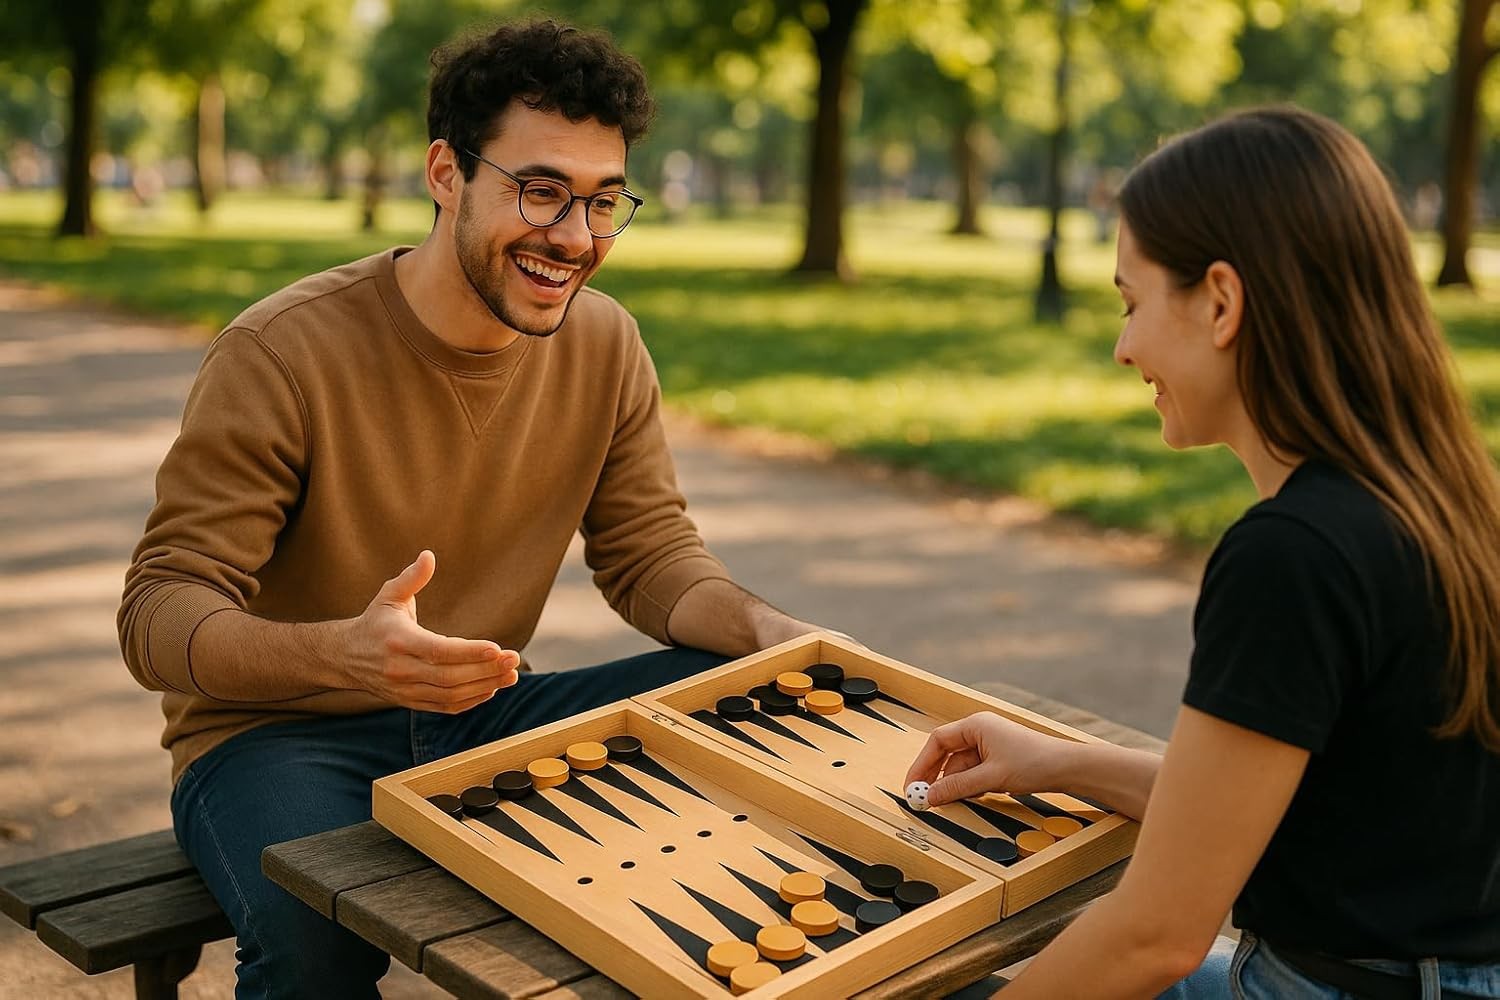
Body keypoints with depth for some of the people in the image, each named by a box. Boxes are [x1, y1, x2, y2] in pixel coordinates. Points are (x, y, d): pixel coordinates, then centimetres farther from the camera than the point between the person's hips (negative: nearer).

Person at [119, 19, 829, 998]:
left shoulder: (605, 344, -2)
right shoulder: (282, 354, -19)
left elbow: (651, 552, 3)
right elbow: (159, 612, -20)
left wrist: (766, 627, -19)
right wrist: (345, 652, -41)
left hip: (475, 710, 5)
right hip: (278, 733, -5)